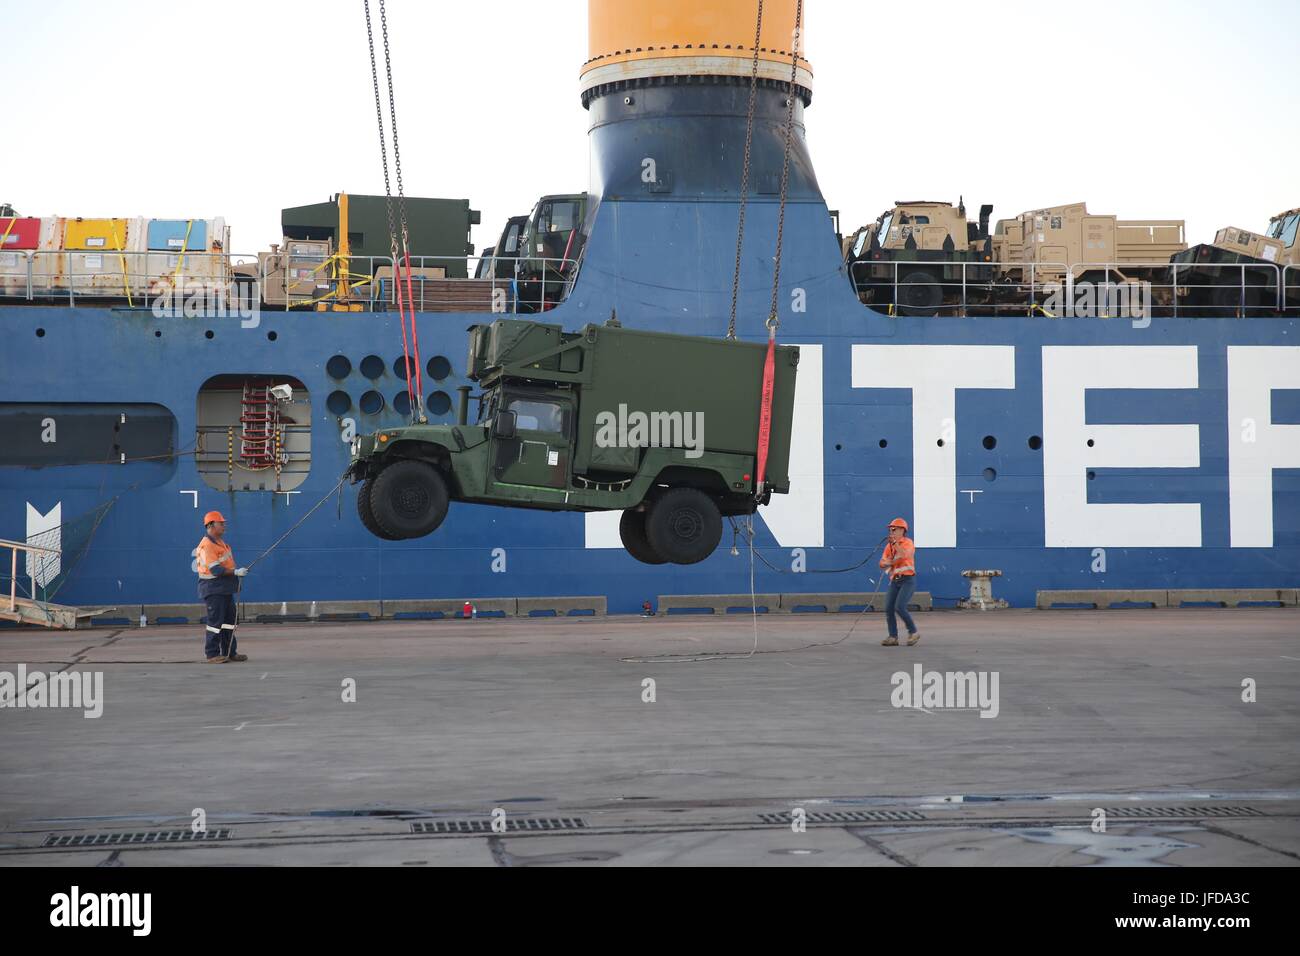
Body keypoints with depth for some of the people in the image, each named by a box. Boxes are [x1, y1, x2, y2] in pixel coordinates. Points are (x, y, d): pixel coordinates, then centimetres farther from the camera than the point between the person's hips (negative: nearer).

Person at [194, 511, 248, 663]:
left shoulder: (219, 541, 13)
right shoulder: (207, 546, -18)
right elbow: (216, 569, -25)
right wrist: (235, 572, -27)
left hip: (225, 588, 10)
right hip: (213, 589, -10)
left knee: (229, 620, 12)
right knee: (216, 622, -7)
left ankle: (230, 652, 18)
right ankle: (212, 655, -1)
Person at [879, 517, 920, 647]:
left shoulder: (908, 543, -6)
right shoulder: (889, 546, 13)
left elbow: (904, 555, -26)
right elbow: (882, 563, 12)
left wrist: (895, 542, -24)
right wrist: (887, 562, -9)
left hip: (908, 580, -7)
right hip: (895, 581, 7)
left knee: (899, 607, -19)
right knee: (888, 609, -4)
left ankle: (913, 632, -4)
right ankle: (893, 637, 1)